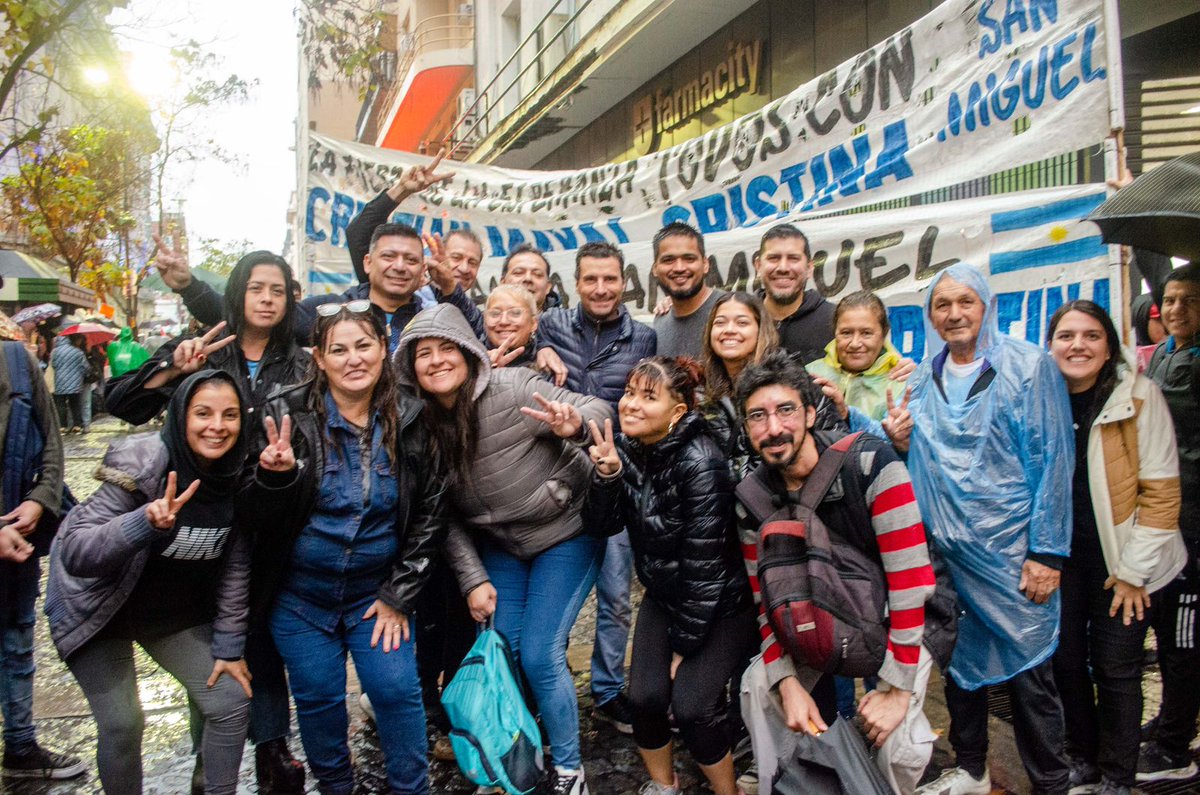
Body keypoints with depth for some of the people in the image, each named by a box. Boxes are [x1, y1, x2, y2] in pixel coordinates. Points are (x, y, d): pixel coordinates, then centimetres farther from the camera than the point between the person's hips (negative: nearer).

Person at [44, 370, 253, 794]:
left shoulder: (239, 477, -13)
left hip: (178, 611, 4)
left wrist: (229, 646, -4)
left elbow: (235, 565, -5)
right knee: (121, 724, -10)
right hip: (99, 606, -4)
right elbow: (73, 551, -30)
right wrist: (146, 523, -47)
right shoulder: (141, 463, -26)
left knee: (232, 703, -1)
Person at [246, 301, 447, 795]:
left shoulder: (410, 422, -8)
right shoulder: (289, 416, -12)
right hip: (301, 592, 0)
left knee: (396, 690, -1)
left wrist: (399, 595, -4)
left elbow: (429, 516, -1)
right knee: (318, 697, 9)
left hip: (377, 589, 1)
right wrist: (275, 475, -31)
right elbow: (261, 519, -9)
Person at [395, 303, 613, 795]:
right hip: (498, 547, 5)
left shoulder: (512, 389, -20)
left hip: (564, 535, -5)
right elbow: (446, 516, -1)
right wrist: (473, 579, -9)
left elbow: (599, 410, -19)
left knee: (539, 656, -8)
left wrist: (574, 427, -41)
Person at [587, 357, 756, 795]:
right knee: (644, 696, -7)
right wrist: (607, 474, -24)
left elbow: (705, 562, -23)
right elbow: (612, 522, -5)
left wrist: (685, 644, -16)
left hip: (721, 603, -5)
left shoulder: (699, 462, -25)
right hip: (664, 596, 5)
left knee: (690, 703, -16)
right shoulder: (627, 445, -5)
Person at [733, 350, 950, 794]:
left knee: (897, 739, -21)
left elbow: (909, 579, -28)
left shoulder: (872, 464, -28)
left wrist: (897, 688, -25)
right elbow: (768, 602, -4)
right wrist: (788, 683, -18)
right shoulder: (752, 499, -12)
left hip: (902, 618, -4)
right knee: (760, 686, -8)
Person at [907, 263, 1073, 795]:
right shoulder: (924, 378, 8)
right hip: (947, 549, 4)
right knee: (958, 659, 14)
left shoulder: (1027, 365, -4)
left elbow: (1054, 458, -7)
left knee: (1027, 667, 1)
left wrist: (1047, 552, -11)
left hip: (1012, 549, -4)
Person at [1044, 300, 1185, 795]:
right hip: (1059, 555, 3)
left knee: (1115, 668, 2)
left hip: (1121, 558, -3)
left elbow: (1160, 491, -11)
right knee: (1066, 661, 9)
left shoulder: (1139, 396, -12)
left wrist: (1133, 570, -12)